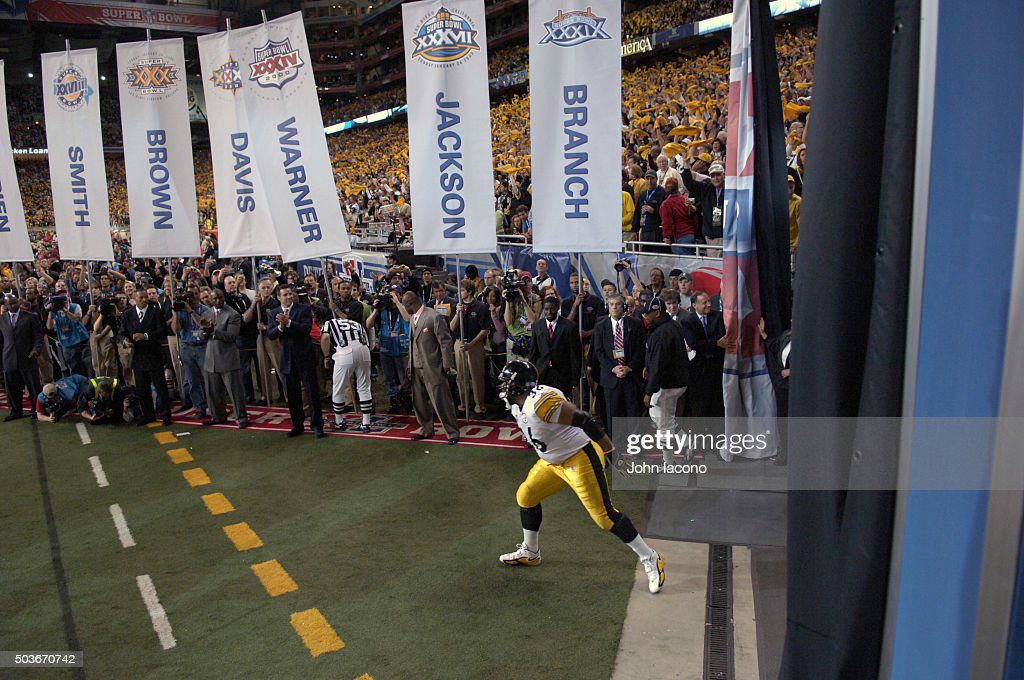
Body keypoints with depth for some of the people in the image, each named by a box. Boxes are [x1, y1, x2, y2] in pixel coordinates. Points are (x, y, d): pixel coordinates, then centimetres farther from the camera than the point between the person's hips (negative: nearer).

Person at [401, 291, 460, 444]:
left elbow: (445, 341, -13)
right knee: (419, 402, 13)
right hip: (416, 368, 8)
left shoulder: (433, 317, -14)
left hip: (433, 368, -8)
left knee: (441, 401, -3)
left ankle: (452, 432, 9)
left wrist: (447, 365, -13)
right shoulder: (412, 318, 12)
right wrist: (410, 366, 14)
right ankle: (426, 430, 28)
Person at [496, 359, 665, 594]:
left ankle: (650, 558, 8)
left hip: (580, 459, -10)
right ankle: (529, 552, 33)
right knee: (526, 496, 14)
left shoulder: (541, 401, -29)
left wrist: (611, 451, -24)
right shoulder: (517, 405, 2)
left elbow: (584, 421, -29)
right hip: (553, 462, 10)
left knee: (604, 515, -7)